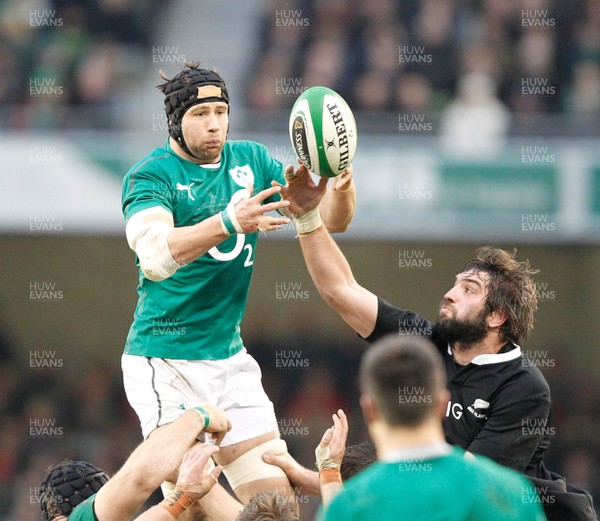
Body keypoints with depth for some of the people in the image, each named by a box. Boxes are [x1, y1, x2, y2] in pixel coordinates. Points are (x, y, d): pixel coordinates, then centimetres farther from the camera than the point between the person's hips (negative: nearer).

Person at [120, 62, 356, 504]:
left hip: (230, 359, 6)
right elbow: (155, 257, -29)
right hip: (165, 363, -6)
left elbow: (331, 220, 4)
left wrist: (341, 187, -19)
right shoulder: (150, 176, -10)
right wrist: (229, 222, -43)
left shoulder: (251, 161, 7)